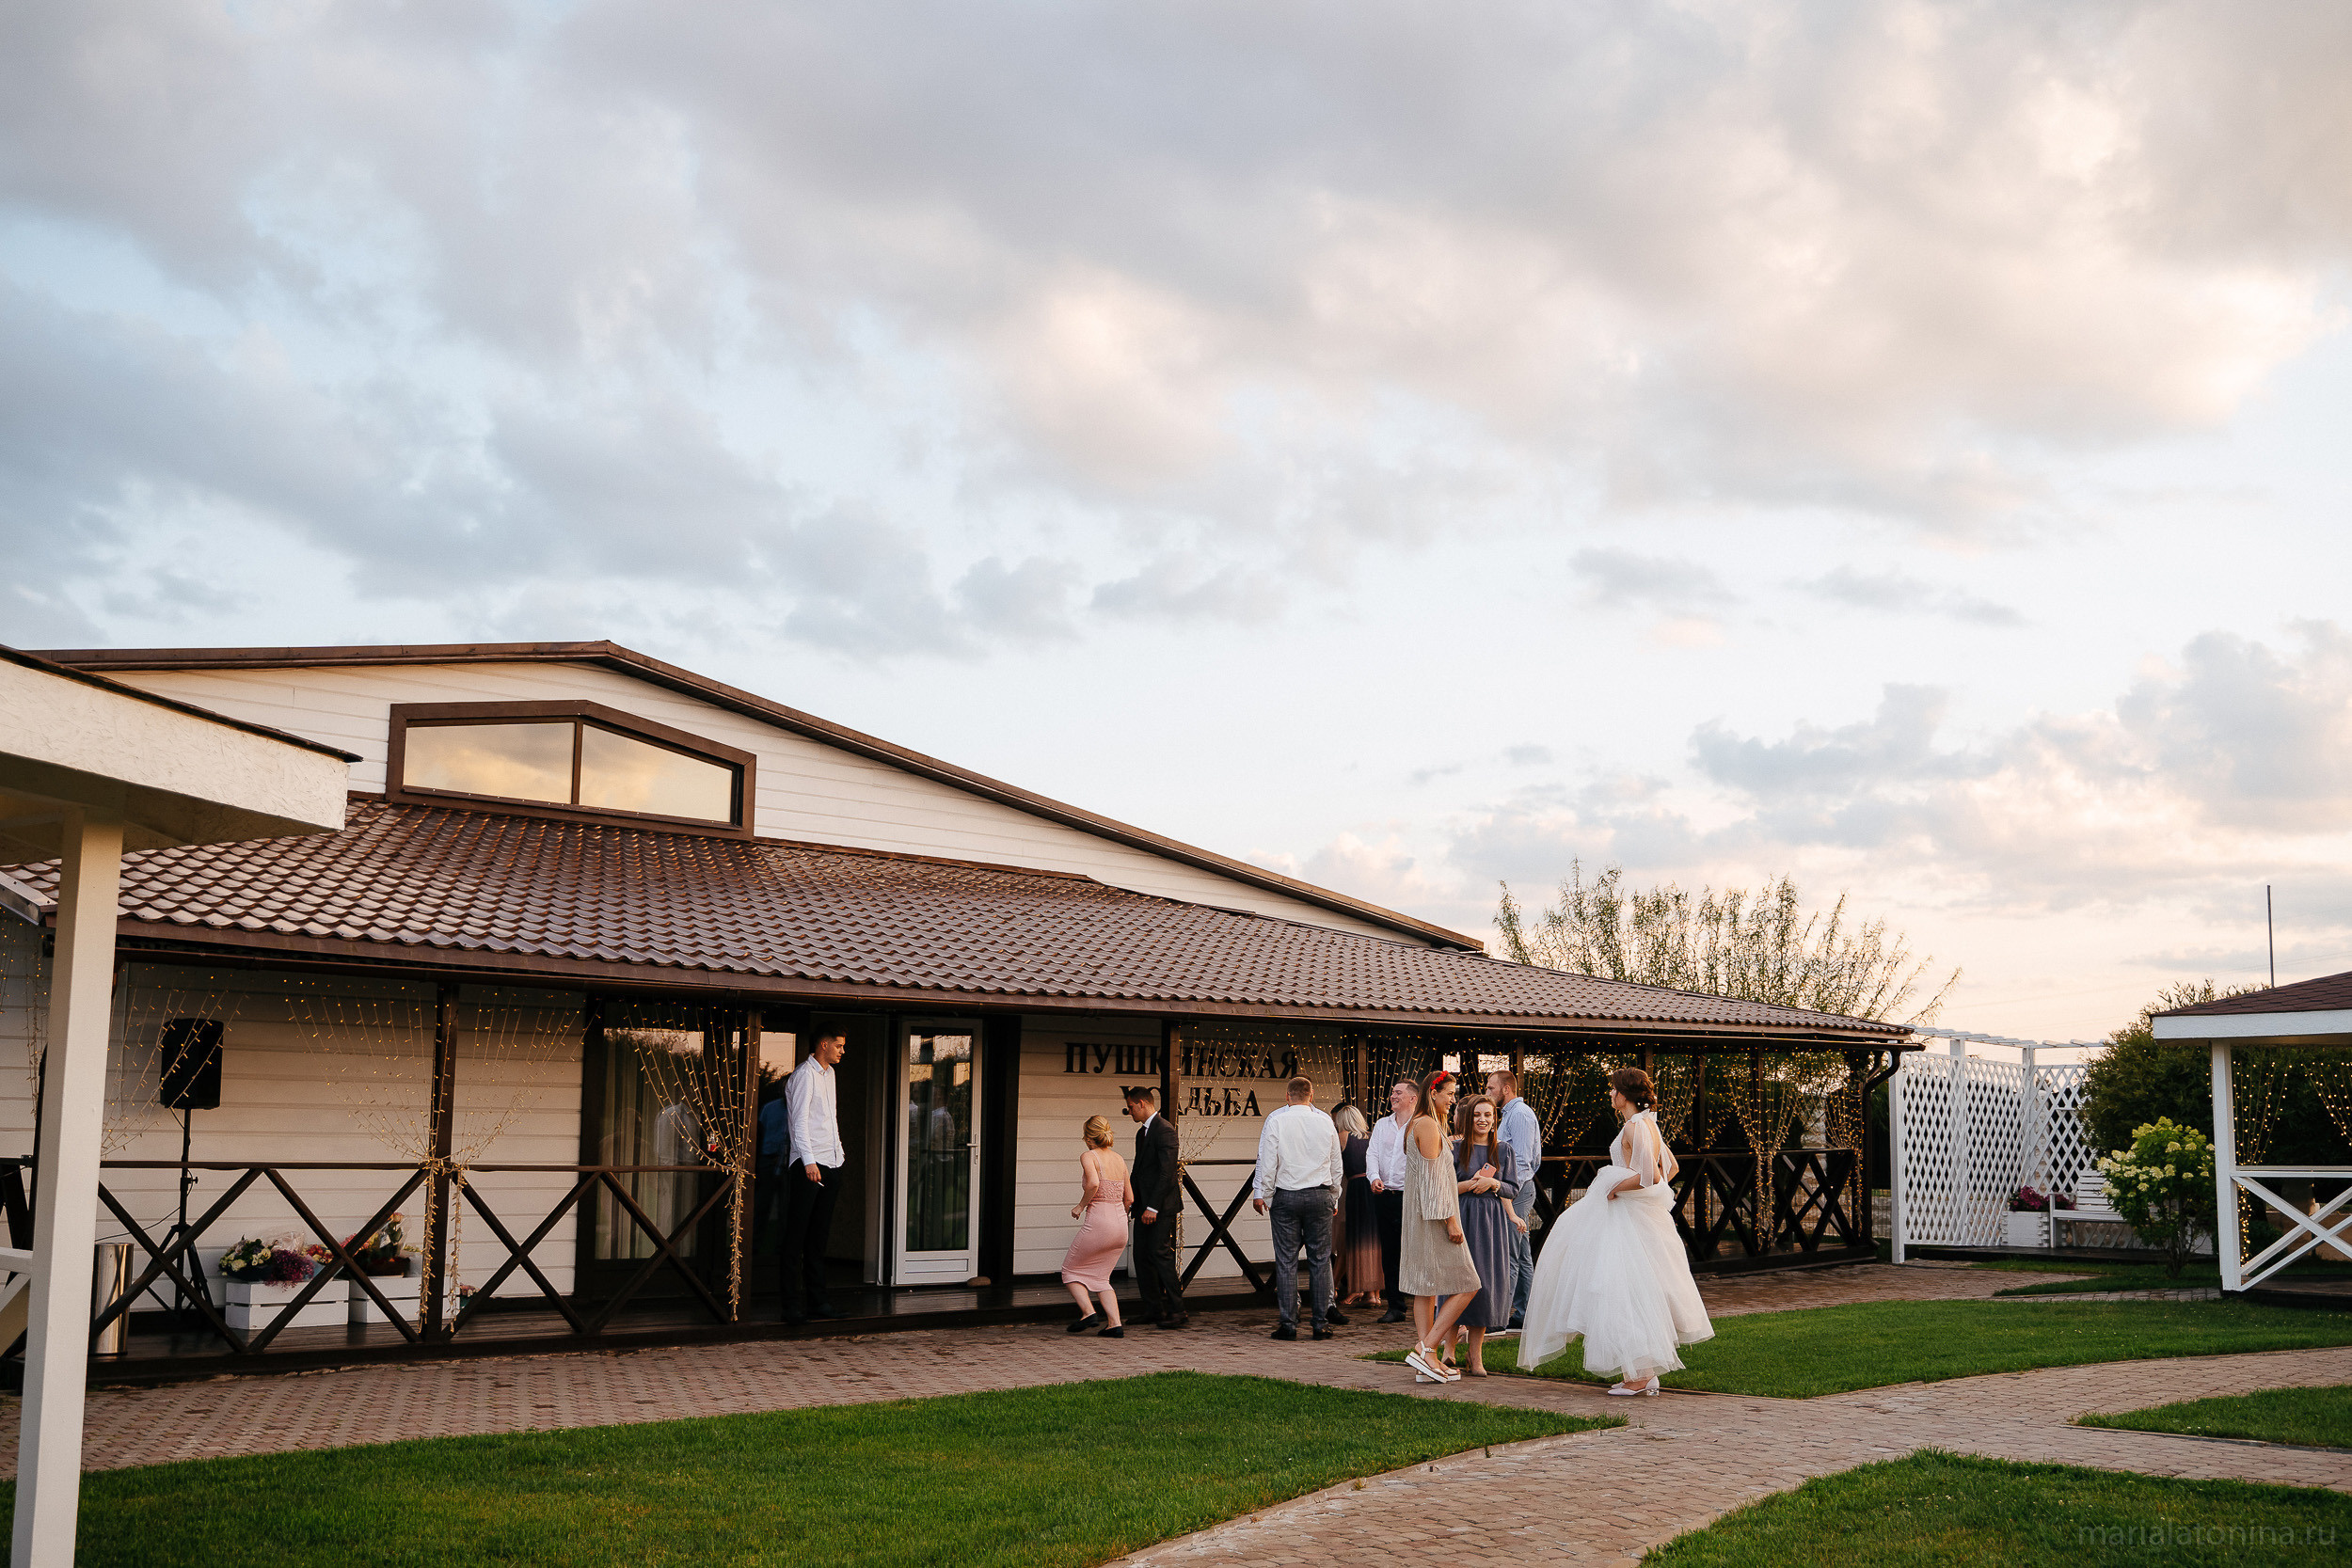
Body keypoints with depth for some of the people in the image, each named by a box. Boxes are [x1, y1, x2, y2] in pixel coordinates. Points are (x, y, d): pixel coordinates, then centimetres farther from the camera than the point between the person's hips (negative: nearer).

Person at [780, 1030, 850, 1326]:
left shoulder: (828, 1073, 20)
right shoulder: (804, 1074, -7)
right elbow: (799, 1121, -15)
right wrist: (809, 1161, -23)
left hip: (830, 1163, 8)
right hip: (808, 1165, -8)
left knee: (819, 1237, 10)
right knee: (797, 1237, -6)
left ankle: (819, 1301, 13)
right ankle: (793, 1305, -6)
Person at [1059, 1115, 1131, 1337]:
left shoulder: (1088, 1156, -6)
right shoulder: (1119, 1160, 12)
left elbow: (1094, 1183, -25)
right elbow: (1128, 1198, 16)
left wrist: (1081, 1206, -10)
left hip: (1098, 1224, -6)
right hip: (1121, 1226, 6)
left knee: (1070, 1270, 14)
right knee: (1100, 1277, 17)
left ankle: (1088, 1313, -2)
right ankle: (1115, 1324, 3)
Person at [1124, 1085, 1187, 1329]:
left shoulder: (1164, 1130, -12)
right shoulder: (1142, 1132, 18)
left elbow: (1166, 1172, -18)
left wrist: (1153, 1207, -21)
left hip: (1161, 1205, -10)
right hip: (1144, 1205, 10)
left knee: (1160, 1253, -13)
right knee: (1142, 1256, 8)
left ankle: (1177, 1311, -10)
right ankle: (1153, 1310, 14)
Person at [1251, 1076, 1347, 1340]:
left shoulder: (1275, 1121, -4)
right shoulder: (1325, 1122, 4)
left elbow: (1267, 1162, -5)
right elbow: (1336, 1166, 12)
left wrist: (1261, 1194, 7)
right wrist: (1333, 1198, 23)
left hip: (1285, 1197, -2)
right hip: (1320, 1196, 2)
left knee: (1286, 1261, 2)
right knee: (1320, 1259, 6)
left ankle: (1288, 1323, 1)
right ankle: (1320, 1321, 6)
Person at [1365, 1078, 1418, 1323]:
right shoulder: (1382, 1125, 17)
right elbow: (1372, 1153, 9)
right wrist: (1374, 1177, -10)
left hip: (1411, 1195, -6)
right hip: (1384, 1196, 6)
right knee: (1389, 1254, 8)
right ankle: (1395, 1307, 15)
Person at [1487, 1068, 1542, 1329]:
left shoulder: (1519, 1114, -12)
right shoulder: (1511, 1114, 20)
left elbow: (1522, 1160, -19)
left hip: (1516, 1191, -11)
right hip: (1515, 1191, 11)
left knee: (1508, 1257, -10)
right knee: (1522, 1257, 11)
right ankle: (1524, 1314, 14)